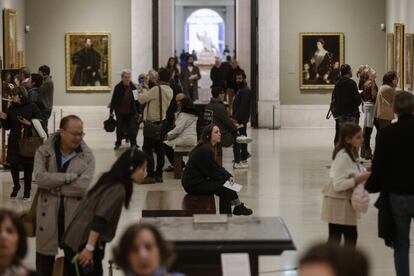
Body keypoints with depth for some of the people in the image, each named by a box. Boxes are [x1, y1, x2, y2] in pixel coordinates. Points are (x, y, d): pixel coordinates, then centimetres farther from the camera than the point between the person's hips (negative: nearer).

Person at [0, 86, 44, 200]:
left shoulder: (32, 107, -6)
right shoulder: (11, 108, 5)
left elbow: (39, 123, -4)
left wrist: (30, 124, -19)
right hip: (14, 141, 3)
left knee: (27, 166, 2)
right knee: (13, 165, 2)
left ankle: (27, 190, 15)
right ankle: (16, 186, 25)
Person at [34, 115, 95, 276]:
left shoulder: (87, 156, -3)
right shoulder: (44, 151, -1)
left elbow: (83, 187, -16)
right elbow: (40, 178, -17)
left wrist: (53, 186, -13)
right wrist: (69, 176, -19)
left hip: (75, 215, 0)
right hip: (48, 214, 1)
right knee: (44, 257, 10)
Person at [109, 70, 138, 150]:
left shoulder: (133, 87, -7)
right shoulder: (118, 87, -9)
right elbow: (114, 99, -5)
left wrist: (137, 112, 0)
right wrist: (111, 111, -4)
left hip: (131, 112, 0)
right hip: (120, 112, 0)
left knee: (132, 129, 0)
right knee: (119, 129, 13)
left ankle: (133, 144, 9)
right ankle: (118, 143, 29)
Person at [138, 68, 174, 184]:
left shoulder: (157, 89, -19)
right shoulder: (169, 91, 7)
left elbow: (142, 98, -14)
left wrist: (140, 93, 7)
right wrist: (146, 91, 14)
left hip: (152, 122, -8)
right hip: (161, 121, 8)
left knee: (147, 149, -4)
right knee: (159, 149, 11)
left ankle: (150, 175, -6)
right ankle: (159, 174, 14)